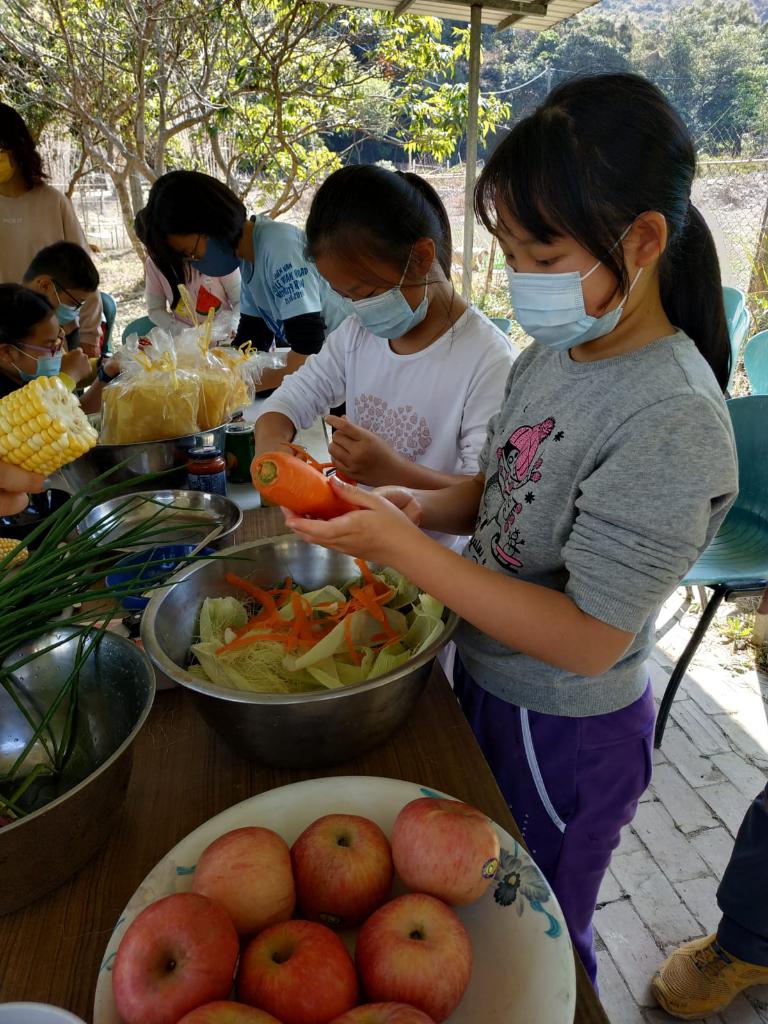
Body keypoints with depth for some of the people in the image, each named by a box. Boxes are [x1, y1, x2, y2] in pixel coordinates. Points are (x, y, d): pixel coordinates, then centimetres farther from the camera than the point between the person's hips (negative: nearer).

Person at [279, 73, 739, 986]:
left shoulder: (673, 423, -30)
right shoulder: (552, 354, -4)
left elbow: (588, 640, -29)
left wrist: (404, 550, -30)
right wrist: (421, 507, -11)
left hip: (564, 735, -7)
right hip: (486, 682, 8)